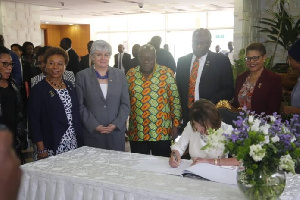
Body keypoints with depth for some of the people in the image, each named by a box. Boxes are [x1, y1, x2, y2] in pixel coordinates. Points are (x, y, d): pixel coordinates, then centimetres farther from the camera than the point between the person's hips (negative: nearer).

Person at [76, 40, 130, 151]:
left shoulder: (120, 74, 7)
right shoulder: (82, 76, 2)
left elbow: (125, 104, 5)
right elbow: (80, 106, -2)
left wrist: (116, 124, -8)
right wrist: (95, 126, -11)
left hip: (116, 131, 2)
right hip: (91, 133, -2)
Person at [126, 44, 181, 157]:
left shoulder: (167, 74, -1)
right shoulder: (130, 75, 6)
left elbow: (175, 100, -1)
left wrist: (175, 125, -4)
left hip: (161, 133, -2)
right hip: (136, 134, 2)